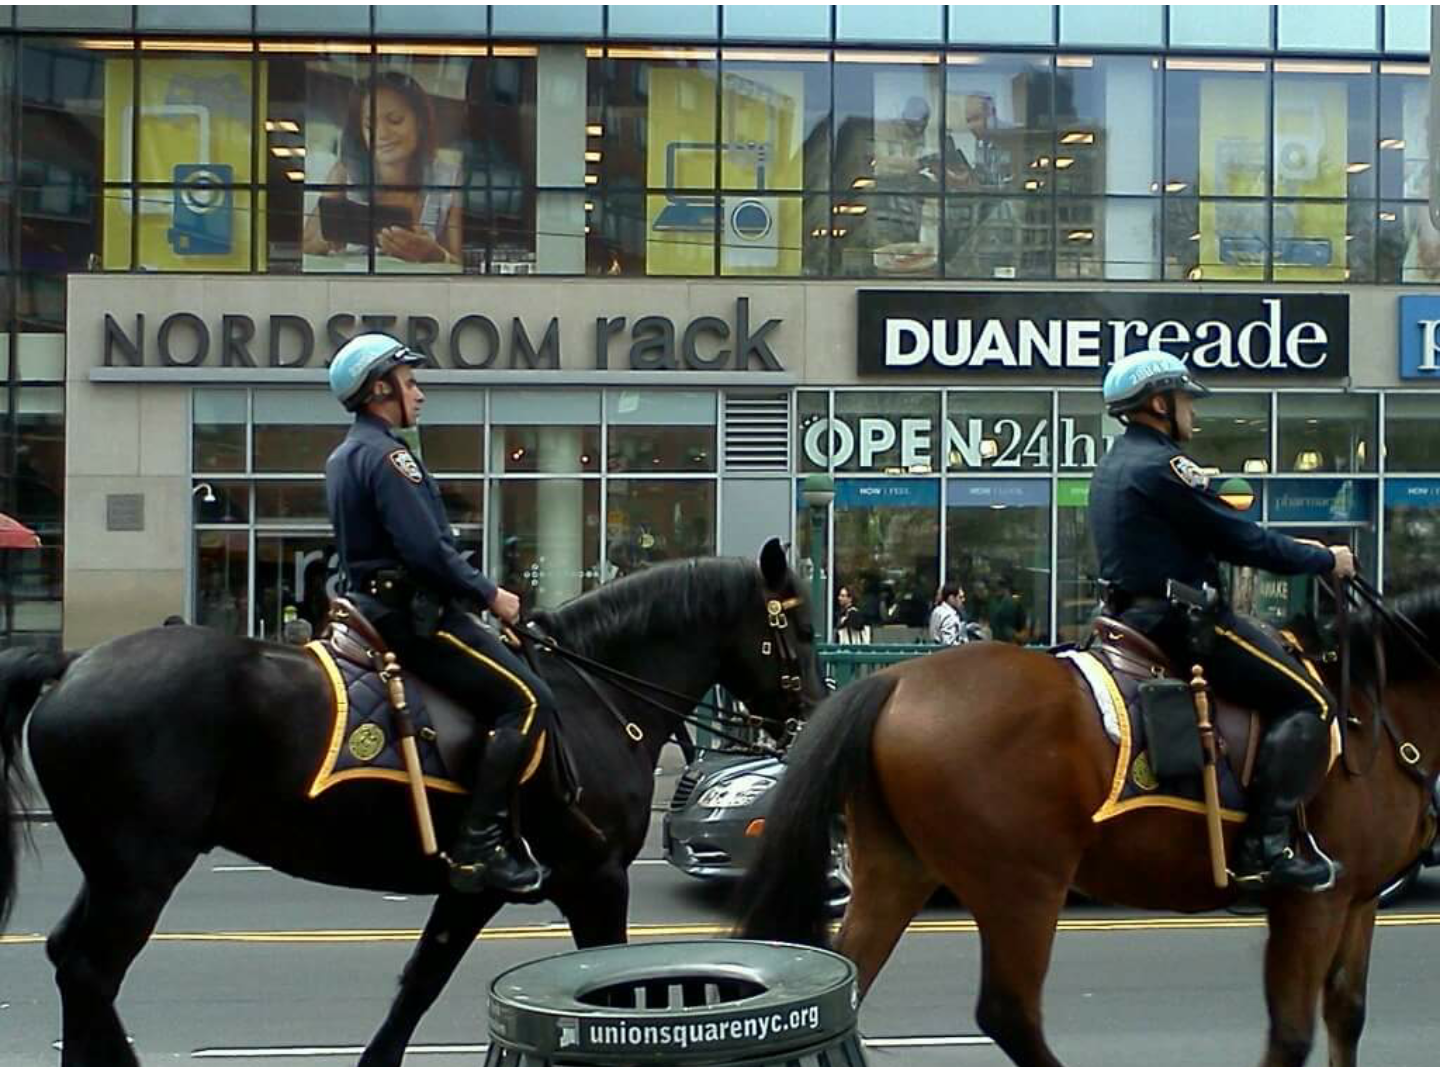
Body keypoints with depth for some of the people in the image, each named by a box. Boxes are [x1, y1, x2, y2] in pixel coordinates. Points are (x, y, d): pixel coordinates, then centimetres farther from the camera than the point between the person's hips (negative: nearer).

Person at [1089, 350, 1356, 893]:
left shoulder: (1115, 465, 17)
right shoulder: (1162, 465, -15)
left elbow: (1218, 536, 21)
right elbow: (1241, 540, -15)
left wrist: (1295, 548, 18)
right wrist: (1324, 560, -1)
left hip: (1135, 615, 11)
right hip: (1180, 620, -11)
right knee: (1306, 700, -9)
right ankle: (1265, 846, -15)